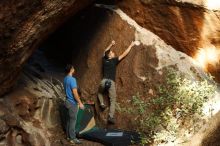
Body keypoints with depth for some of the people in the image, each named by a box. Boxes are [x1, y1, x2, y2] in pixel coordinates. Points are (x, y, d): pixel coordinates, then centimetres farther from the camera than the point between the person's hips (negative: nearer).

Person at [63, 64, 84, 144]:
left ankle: (68, 135, 22)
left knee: (69, 119, 15)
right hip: (72, 102, -9)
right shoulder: (72, 79, -21)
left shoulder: (65, 79, 9)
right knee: (73, 120, -4)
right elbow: (75, 92, -24)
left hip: (68, 101, 9)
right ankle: (72, 138, 0)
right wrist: (80, 103, -19)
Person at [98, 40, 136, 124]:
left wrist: (111, 44, 38)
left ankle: (102, 104, 12)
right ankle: (111, 117, -8)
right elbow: (124, 54, 4)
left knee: (100, 93, 35)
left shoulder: (104, 60, 10)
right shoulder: (114, 60, -1)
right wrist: (131, 46, 14)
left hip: (103, 81, 3)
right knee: (113, 100, 3)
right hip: (111, 82, -3)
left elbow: (105, 51, 31)